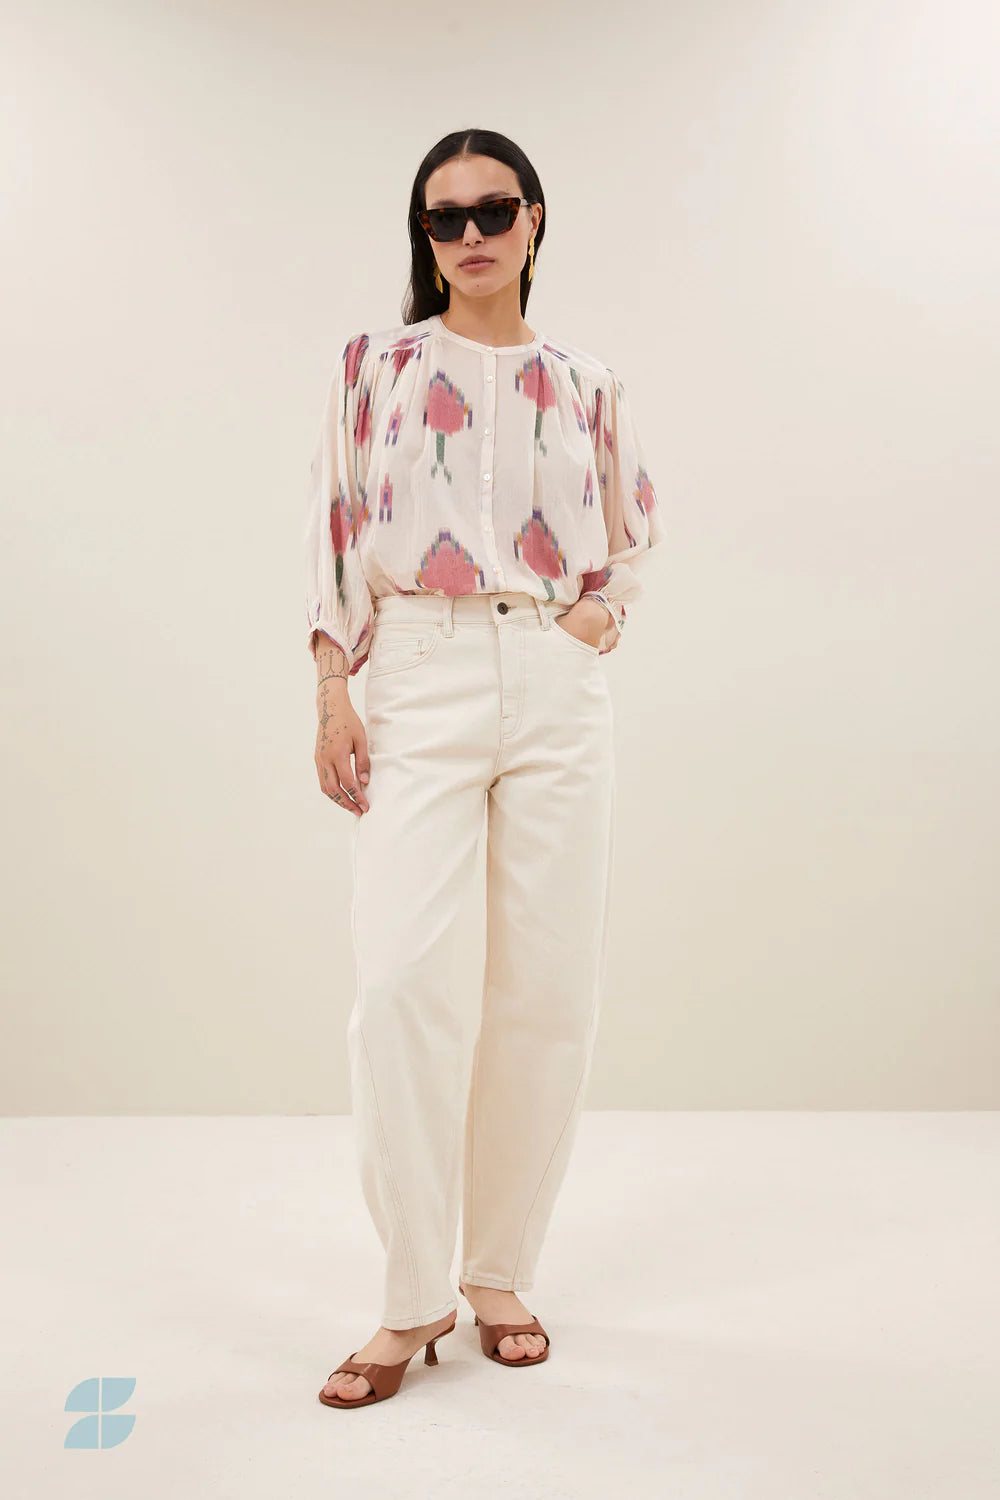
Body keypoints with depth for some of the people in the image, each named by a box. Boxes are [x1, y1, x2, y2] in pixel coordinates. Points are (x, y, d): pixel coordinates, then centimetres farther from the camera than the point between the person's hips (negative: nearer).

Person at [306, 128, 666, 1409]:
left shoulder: (586, 386, 14)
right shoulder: (376, 365, 11)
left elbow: (636, 521, 25)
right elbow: (337, 532, 7)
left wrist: (604, 606, 5)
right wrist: (332, 693, -3)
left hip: (556, 683, 2)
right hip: (420, 677, -2)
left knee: (549, 984, 0)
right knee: (398, 970, -16)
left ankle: (502, 1273, 15)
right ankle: (413, 1295, -2)